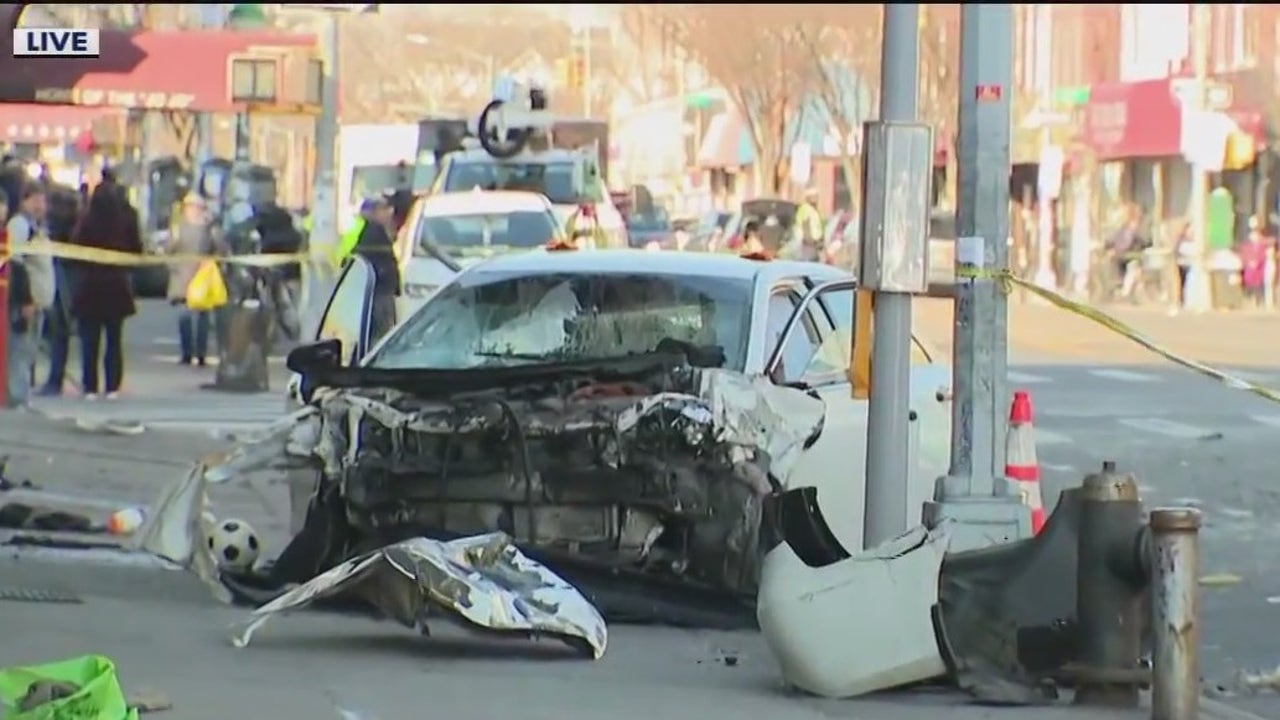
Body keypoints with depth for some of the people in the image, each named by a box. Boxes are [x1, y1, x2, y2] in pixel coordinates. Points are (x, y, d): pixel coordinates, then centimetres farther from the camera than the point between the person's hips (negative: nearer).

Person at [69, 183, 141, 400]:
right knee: (114, 339, 10)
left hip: (89, 286, -2)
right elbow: (136, 250, 1)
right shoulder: (127, 221, -7)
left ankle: (90, 387, 2)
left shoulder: (86, 222, -12)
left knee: (90, 340, 5)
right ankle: (112, 387, 6)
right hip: (117, 286, 2)